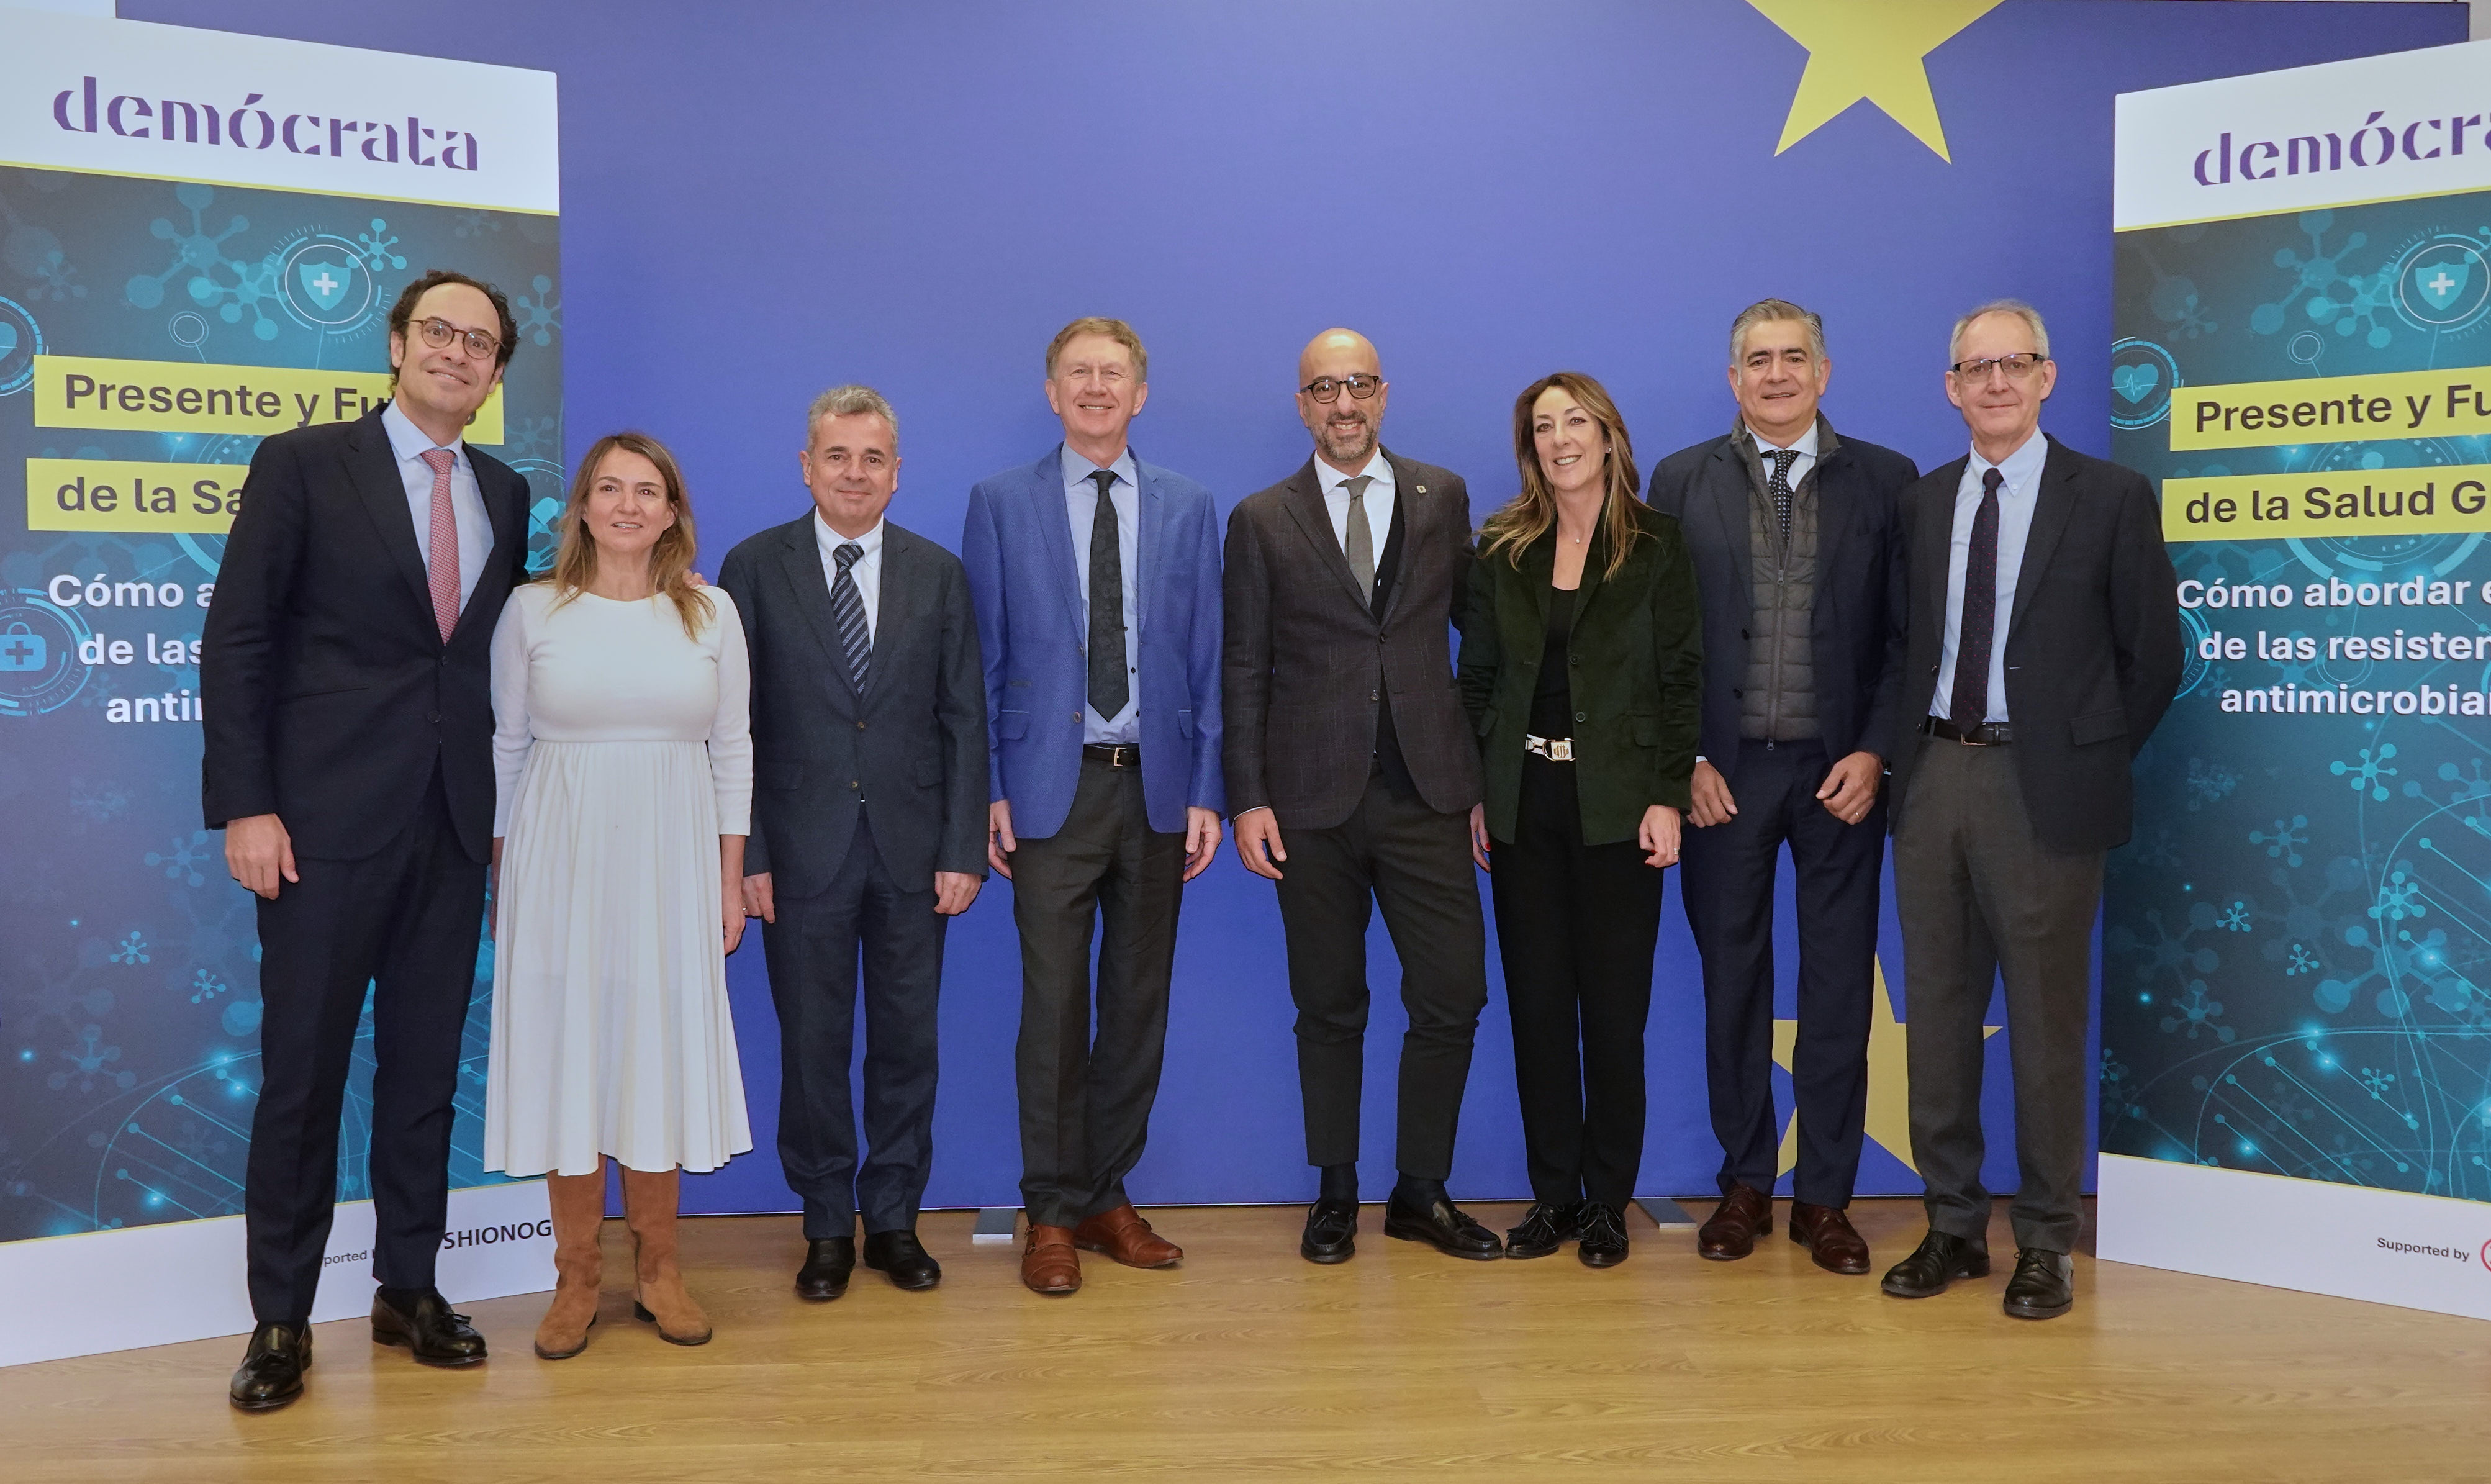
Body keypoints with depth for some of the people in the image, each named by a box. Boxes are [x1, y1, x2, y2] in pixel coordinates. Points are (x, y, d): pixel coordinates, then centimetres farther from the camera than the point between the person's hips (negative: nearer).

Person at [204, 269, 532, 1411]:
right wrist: (245, 806, -11)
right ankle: (280, 1320, 15)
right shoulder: (303, 464, 0)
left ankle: (407, 1291, 23)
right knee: (303, 1070, 3)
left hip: (456, 826, 4)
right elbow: (235, 642, -4)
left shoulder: (505, 495, 12)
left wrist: (509, 810, 8)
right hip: (328, 819, -4)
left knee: (426, 1066, 10)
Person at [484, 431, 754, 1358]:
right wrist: (500, 875, 4)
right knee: (565, 1056, 4)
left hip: (670, 863, 1)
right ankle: (577, 1276, 17)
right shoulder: (532, 610, 1)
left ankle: (657, 1270, 20)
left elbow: (733, 751, 7)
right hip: (561, 859, -1)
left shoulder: (711, 613, 4)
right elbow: (508, 748, 6)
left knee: (663, 1054, 6)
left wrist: (731, 879, 4)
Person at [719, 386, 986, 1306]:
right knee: (812, 1045, 7)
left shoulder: (938, 574, 6)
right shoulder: (755, 568, 1)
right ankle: (828, 1229, 21)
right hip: (803, 849, -1)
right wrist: (745, 854, -7)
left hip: (913, 850, 2)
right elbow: (735, 725, -1)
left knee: (907, 1042, 8)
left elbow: (964, 721, 4)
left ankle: (894, 1220, 23)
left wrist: (963, 850, -3)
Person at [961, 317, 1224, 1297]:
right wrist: (989, 791, -5)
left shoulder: (1188, 508, 9)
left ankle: (1107, 1197, 23)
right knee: (1053, 1004, -1)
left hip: (1156, 785, 2)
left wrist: (1205, 793, 0)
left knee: (1139, 1003, 9)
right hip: (1051, 785, -2)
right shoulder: (1001, 504, 4)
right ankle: (1053, 1214, 12)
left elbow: (1206, 659, 6)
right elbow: (984, 657, 2)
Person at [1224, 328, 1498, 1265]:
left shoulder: (1443, 498, 9)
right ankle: (1335, 1195, 22)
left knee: (1453, 996, 0)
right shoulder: (1261, 521, 6)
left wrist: (1484, 776, 4)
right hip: (1313, 800, -1)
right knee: (1330, 1008, 7)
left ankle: (1422, 1190, 17)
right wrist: (1248, 797, -4)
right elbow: (1243, 670, 4)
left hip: (1427, 791, 1)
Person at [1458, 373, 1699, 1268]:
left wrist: (1666, 797, -9)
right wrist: (1473, 794, 3)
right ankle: (1552, 1194, 18)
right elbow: (1478, 678, 9)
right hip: (1524, 801, 3)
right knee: (1536, 1002, 6)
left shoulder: (1655, 547, 1)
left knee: (1615, 1007, 2)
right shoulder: (1503, 550, 8)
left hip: (1617, 801, -3)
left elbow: (1679, 678, -2)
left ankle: (1608, 1202, 14)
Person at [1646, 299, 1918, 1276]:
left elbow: (1905, 635, 2)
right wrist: (1685, 759, -5)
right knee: (1732, 982, 8)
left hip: (1841, 771, 0)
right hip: (1723, 771, 0)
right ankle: (1745, 1185, 21)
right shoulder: (1683, 481, 5)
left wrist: (1874, 753, -8)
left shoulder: (1885, 481, 5)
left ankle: (1825, 1197, 17)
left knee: (1838, 986, 5)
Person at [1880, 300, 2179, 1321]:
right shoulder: (1922, 503, 11)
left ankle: (2045, 1245, 17)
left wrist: (2093, 764, 1)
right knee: (1938, 1013, 10)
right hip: (1934, 776, 4)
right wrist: (1907, 752, 4)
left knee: (2045, 1022, 3)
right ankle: (1954, 1225, 24)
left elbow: (2153, 654, 1)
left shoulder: (2111, 498, -2)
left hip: (2041, 787, -4)